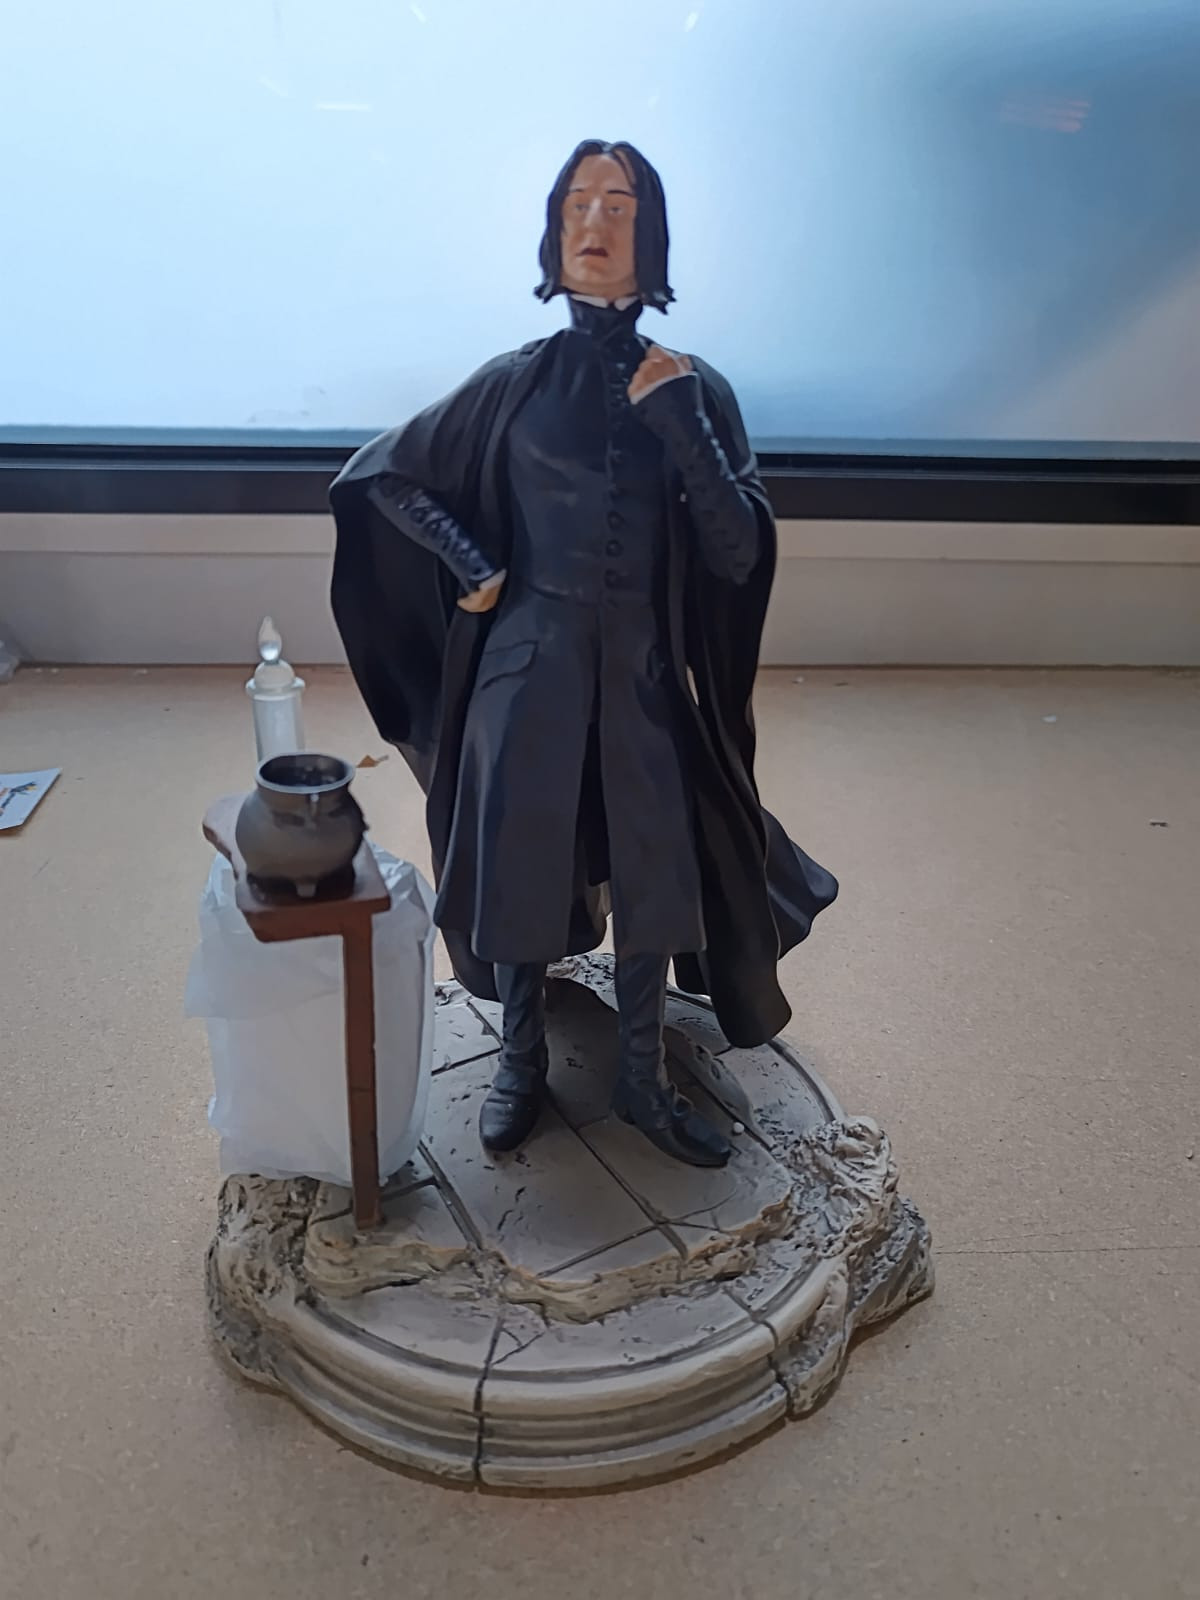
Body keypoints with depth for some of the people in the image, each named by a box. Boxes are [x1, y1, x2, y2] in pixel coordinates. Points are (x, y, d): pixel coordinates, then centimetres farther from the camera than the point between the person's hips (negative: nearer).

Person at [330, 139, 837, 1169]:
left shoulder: (694, 389, 0)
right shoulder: (517, 381, -1)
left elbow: (738, 555, -8)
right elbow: (378, 475, 6)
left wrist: (679, 426, -16)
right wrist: (475, 570, -3)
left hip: (644, 676, 1)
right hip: (529, 668, 0)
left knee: (651, 878, 8)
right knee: (520, 871, 8)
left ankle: (643, 1079, 29)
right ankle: (523, 1061, 32)